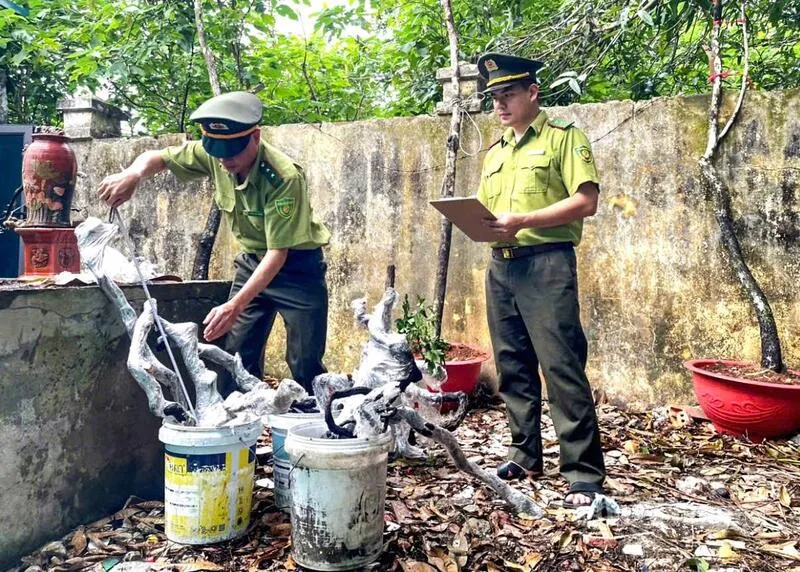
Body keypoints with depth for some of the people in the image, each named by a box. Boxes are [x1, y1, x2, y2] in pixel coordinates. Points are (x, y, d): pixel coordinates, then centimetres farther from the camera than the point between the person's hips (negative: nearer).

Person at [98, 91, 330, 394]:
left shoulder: (284, 177, -29)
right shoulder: (213, 155, -12)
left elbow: (278, 252, -28)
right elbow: (158, 157, 0)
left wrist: (235, 306, -35)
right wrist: (133, 174, -25)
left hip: (296, 265, -5)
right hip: (251, 262, 6)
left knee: (305, 367, -6)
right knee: (237, 359, 4)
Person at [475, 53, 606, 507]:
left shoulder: (564, 137, 0)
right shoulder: (495, 153, 21)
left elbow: (586, 201, -10)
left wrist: (524, 221, -19)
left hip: (547, 264, -7)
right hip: (501, 266, 7)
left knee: (563, 368, -8)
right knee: (514, 368, 10)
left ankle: (585, 473, -2)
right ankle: (526, 455, 22)